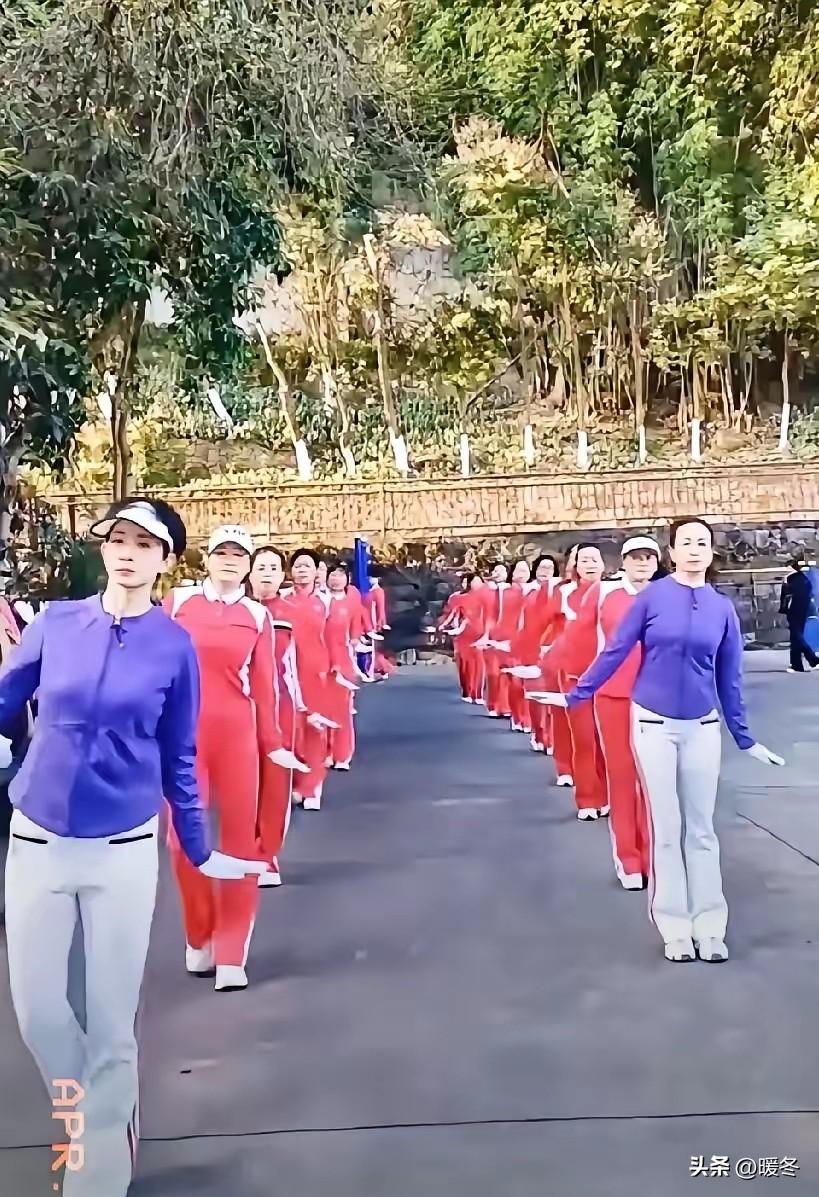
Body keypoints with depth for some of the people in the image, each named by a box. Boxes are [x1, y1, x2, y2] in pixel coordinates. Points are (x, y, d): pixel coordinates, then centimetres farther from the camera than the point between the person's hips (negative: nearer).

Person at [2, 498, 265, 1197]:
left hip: (124, 850, -2)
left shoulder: (175, 646, -6)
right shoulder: (56, 623, -3)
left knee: (112, 1022, 7)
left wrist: (199, 852, 9)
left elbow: (178, 761, 3)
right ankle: (95, 1115, 42)